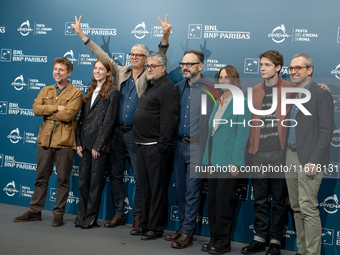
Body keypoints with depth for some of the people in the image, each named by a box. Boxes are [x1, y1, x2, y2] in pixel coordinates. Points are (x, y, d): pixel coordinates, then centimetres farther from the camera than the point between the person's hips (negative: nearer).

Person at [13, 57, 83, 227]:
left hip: (64, 142, -4)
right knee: (41, 178, 10)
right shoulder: (45, 91, 15)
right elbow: (36, 109, -1)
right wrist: (56, 108, -12)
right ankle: (35, 211, 19)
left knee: (63, 180, 2)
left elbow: (68, 114, -15)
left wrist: (47, 112, -6)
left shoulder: (76, 93, -1)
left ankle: (58, 214, 11)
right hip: (45, 140, 4)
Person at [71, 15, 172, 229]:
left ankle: (138, 216, 10)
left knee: (139, 177, -1)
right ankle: (118, 214, 19)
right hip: (117, 132, 4)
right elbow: (101, 54, 15)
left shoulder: (149, 77, 1)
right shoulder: (121, 73, 11)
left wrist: (165, 37, -31)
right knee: (116, 175, 9)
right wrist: (81, 34, 16)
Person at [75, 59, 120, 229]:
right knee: (83, 180, 8)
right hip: (85, 144, 6)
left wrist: (98, 145, -13)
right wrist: (79, 142, 6)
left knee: (96, 181, 0)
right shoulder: (90, 91, 17)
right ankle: (82, 214, 16)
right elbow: (82, 117, 15)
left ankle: (91, 217, 8)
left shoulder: (112, 93, -5)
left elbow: (109, 121, -10)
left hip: (100, 144, -6)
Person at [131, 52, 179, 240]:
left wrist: (163, 145, -22)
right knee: (144, 186, 14)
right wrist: (138, 142, 19)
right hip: (143, 146, 10)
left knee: (157, 187, -3)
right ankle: (145, 224, 24)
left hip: (156, 147, -10)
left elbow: (168, 119, -19)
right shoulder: (149, 87, 19)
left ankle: (156, 227, 4)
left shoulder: (167, 88, -11)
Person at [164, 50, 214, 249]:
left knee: (192, 191, -3)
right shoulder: (179, 87, 12)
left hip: (197, 146, -6)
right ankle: (183, 227, 24)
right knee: (181, 189, 12)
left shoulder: (210, 88, -7)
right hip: (180, 144, 6)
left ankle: (187, 232, 5)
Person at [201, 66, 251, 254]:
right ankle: (214, 238, 21)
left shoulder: (241, 103, -7)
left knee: (223, 203, -1)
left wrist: (235, 162, -17)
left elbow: (242, 134, -12)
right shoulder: (218, 103, 15)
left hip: (227, 161, -7)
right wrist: (207, 157, 13)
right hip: (213, 160, 7)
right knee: (212, 201, 11)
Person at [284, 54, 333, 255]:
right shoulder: (293, 95, 15)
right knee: (297, 208, 11)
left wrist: (314, 161, -18)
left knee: (308, 209, -10)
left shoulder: (322, 95, -7)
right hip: (291, 157, 7)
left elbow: (326, 131, -12)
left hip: (309, 159, -7)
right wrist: (286, 157, 9)